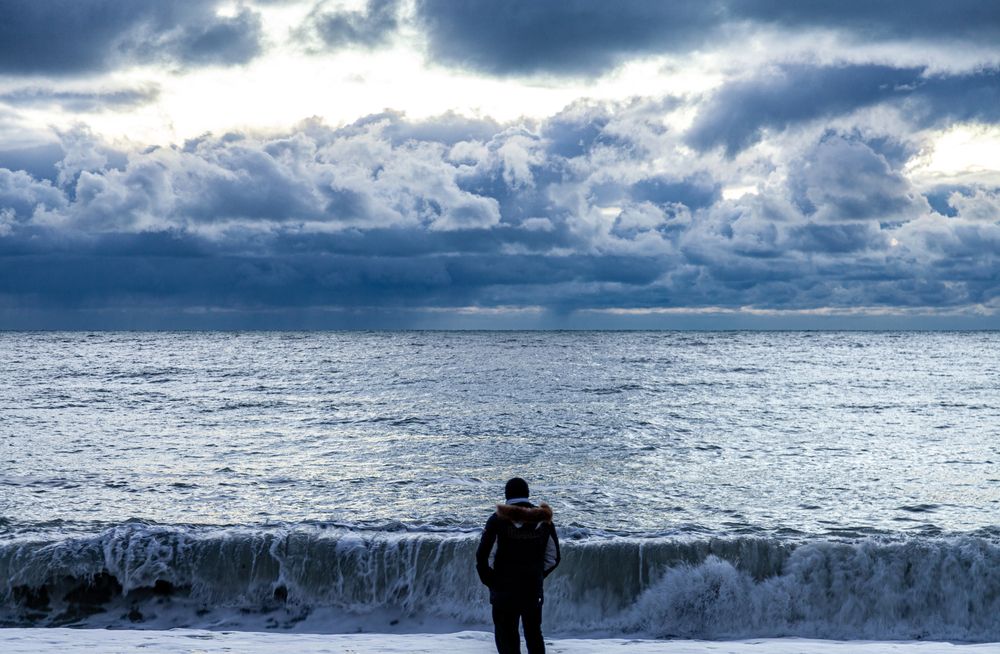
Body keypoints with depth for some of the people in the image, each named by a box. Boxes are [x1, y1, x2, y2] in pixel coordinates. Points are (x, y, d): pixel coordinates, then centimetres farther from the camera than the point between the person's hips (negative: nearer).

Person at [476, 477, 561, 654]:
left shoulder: (498, 519, -8)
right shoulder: (544, 520, 0)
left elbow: (481, 555, -9)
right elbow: (553, 557, 3)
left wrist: (488, 579, 3)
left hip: (504, 588, -3)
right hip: (534, 589, 3)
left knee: (506, 634, 5)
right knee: (534, 633, 18)